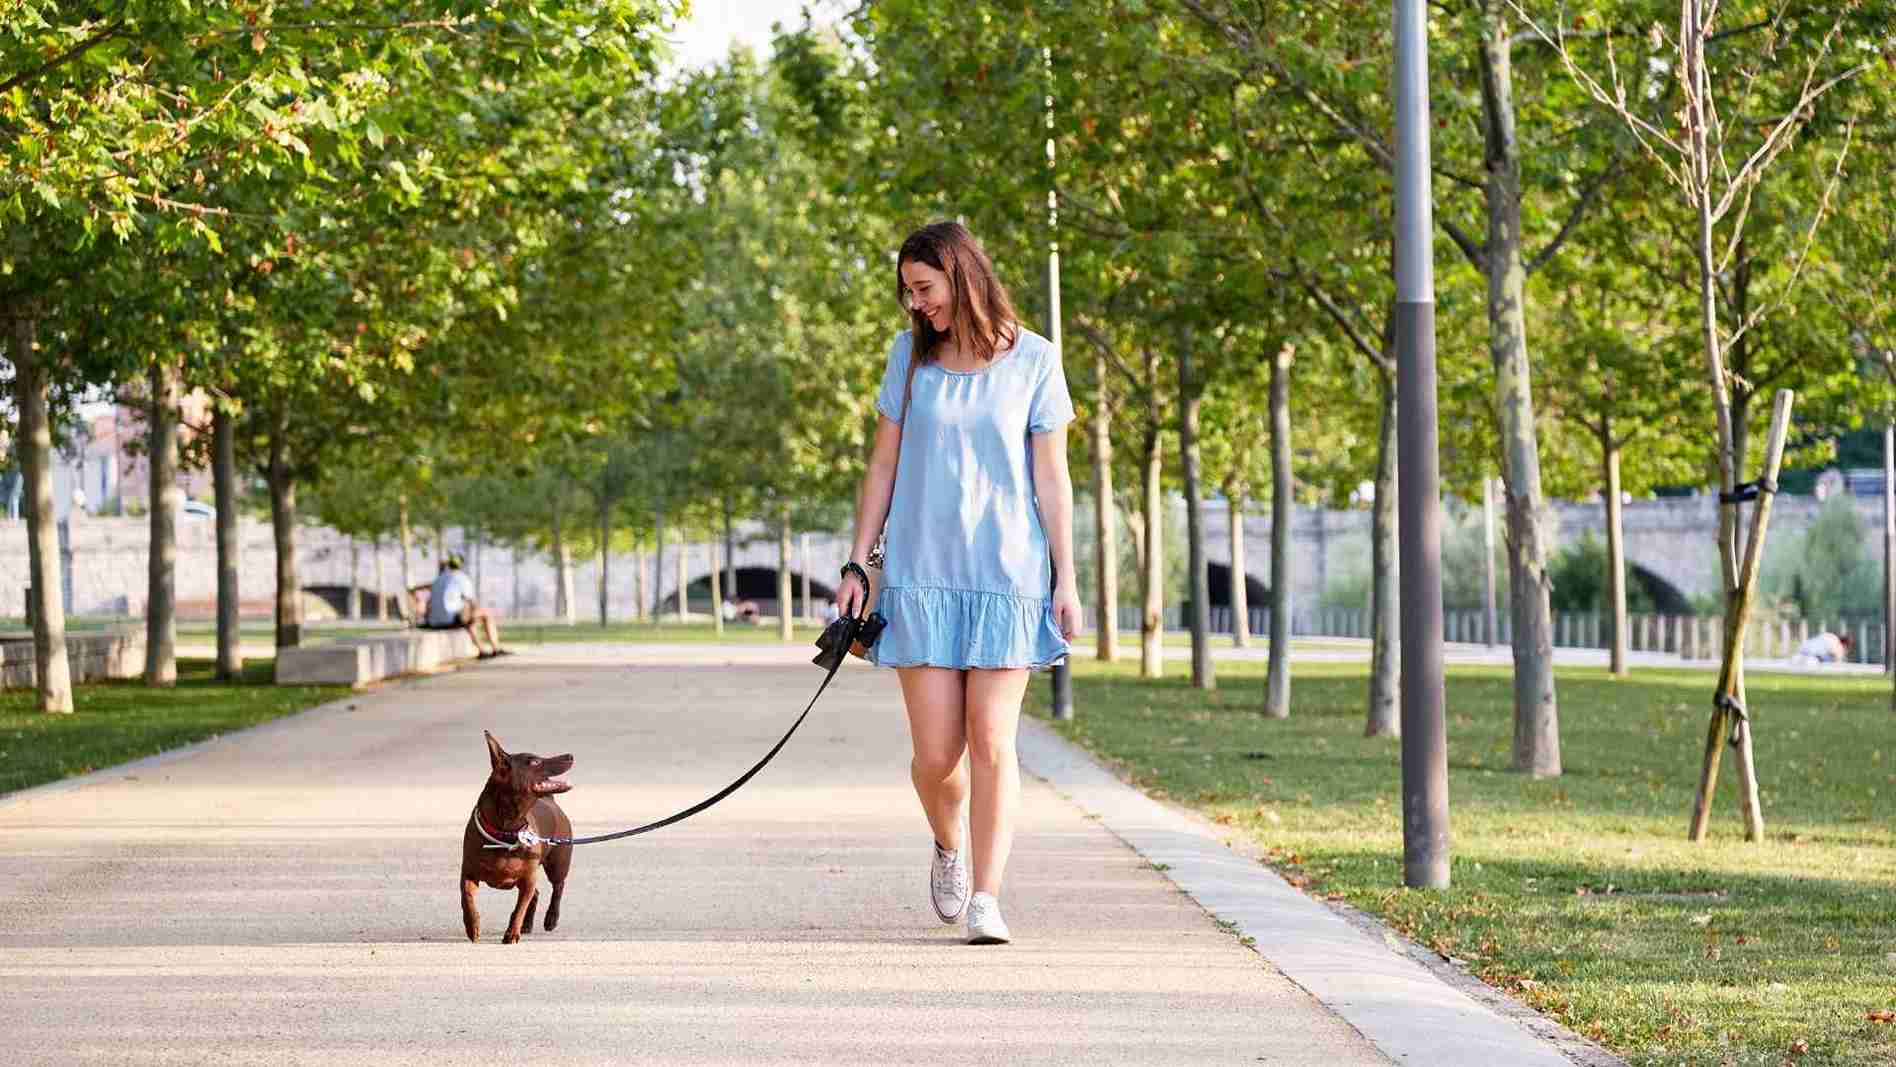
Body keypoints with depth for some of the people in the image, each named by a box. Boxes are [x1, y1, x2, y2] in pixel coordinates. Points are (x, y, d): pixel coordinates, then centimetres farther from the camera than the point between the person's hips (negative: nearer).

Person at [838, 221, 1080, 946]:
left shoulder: (1033, 360, 0)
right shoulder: (910, 355, 7)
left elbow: (1051, 476, 3)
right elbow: (884, 465, 10)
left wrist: (1065, 578, 0)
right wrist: (856, 564, 5)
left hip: (1008, 574, -1)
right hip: (921, 576, 2)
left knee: (992, 742, -7)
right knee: (935, 753, -2)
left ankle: (986, 900, -2)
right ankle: (949, 848, 28)